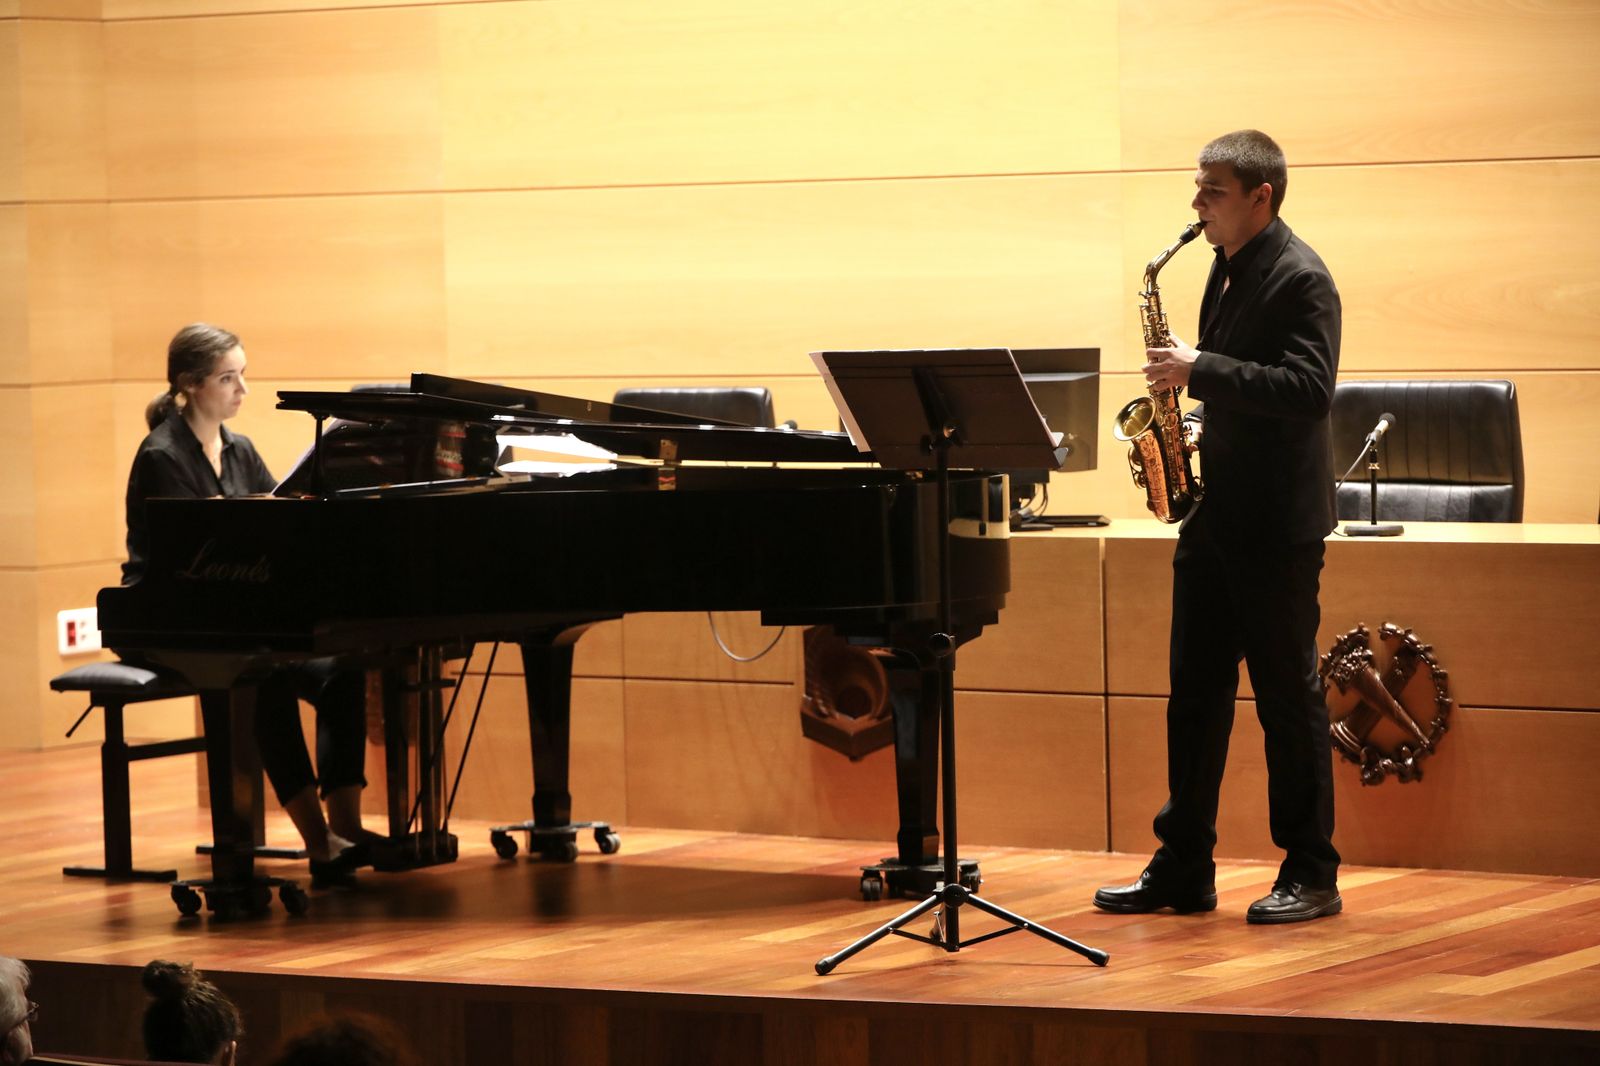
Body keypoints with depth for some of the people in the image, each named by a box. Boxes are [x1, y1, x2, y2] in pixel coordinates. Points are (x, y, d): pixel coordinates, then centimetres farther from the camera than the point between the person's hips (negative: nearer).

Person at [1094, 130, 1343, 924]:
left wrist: (1201, 371, -25)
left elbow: (1309, 390, -23)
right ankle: (1183, 870, 13)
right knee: (1194, 693, 9)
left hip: (1277, 524, -9)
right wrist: (1189, 388, 6)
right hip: (1214, 514, 9)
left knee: (1288, 696, -2)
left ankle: (1311, 874, 6)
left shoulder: (1300, 278, -13)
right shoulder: (1229, 270, 14)